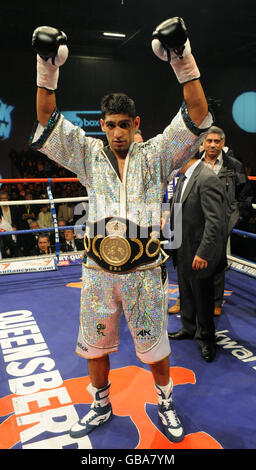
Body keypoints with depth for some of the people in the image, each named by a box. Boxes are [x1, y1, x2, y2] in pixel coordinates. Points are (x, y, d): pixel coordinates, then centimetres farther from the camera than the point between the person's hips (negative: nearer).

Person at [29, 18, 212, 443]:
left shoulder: (155, 156, -1)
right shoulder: (89, 154, 4)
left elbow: (198, 116, -9)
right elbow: (47, 120, 1)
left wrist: (183, 60, -18)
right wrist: (47, 68, -11)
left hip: (143, 272, -2)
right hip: (98, 271, 3)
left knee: (154, 347, 13)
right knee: (94, 346, 18)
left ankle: (165, 403, 41)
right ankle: (100, 406, 43)